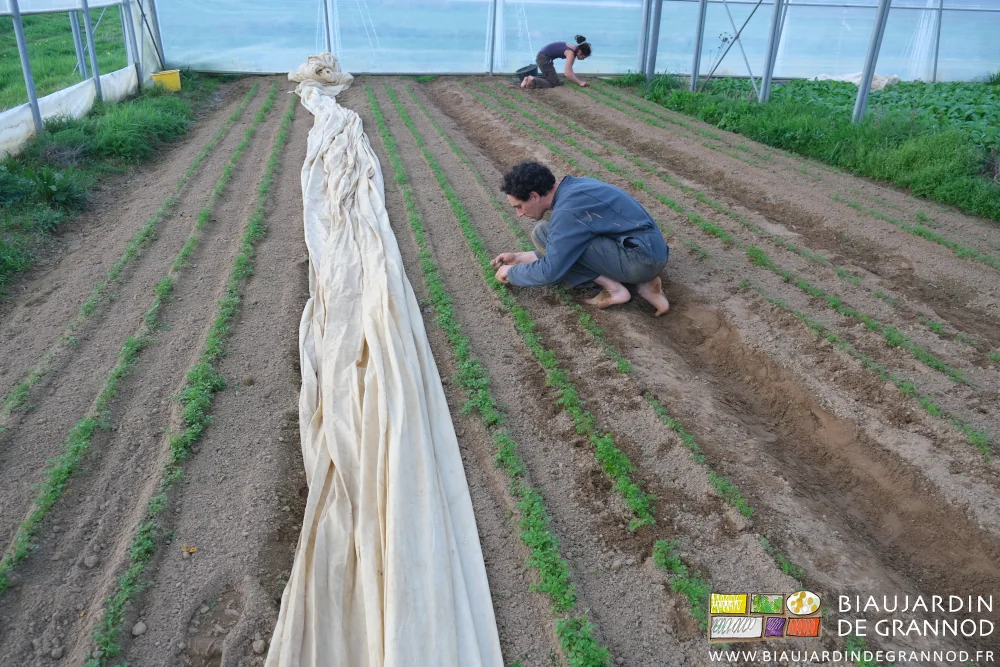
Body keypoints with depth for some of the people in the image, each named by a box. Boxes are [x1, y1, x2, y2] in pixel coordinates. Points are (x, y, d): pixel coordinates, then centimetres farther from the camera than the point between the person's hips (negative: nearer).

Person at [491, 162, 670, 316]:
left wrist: (511, 273, 4)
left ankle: (613, 288, -5)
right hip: (651, 250, 9)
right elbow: (559, 250, 23)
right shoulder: (572, 187, 11)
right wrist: (520, 257, 24)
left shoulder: (568, 210, -18)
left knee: (542, 233, -10)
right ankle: (643, 283, 8)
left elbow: (549, 271, -14)